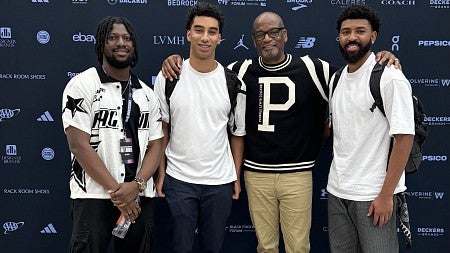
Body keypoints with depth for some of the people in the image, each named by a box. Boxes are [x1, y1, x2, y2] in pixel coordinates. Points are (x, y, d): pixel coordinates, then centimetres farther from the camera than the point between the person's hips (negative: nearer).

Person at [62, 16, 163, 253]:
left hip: (139, 198, 5)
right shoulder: (82, 85, -5)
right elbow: (79, 144, -12)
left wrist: (137, 185, -11)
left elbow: (155, 145, 6)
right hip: (94, 197, -4)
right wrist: (115, 189, -15)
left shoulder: (147, 95, 9)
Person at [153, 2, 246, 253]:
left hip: (220, 182, 1)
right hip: (179, 180, -1)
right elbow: (162, 130, 1)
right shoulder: (168, 77, -4)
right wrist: (161, 174, -2)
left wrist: (237, 177, 4)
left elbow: (237, 134, 6)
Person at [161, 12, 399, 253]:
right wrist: (177, 61, -6)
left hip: (297, 174, -1)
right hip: (256, 174, 2)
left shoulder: (311, 69, -4)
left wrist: (381, 62, -14)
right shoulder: (241, 71, 1)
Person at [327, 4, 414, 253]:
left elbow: (404, 137, -15)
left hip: (372, 194, -6)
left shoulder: (390, 78, -12)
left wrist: (386, 195, -17)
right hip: (337, 190, 6)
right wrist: (337, 183, 9)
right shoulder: (337, 78, 8)